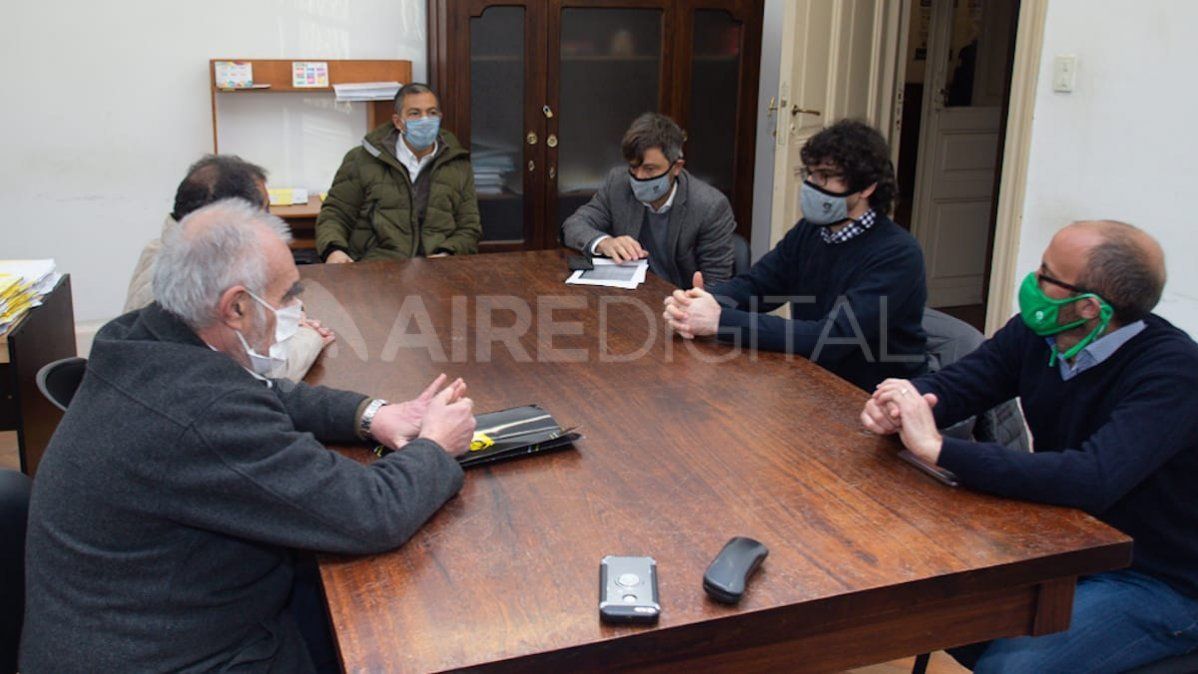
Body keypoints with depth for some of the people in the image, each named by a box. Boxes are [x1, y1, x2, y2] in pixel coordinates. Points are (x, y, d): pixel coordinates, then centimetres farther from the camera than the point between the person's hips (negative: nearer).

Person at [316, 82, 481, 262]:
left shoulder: (459, 166, 17)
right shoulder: (361, 160, 12)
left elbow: (470, 228, 15)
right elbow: (335, 213, 11)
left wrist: (446, 254, -6)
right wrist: (334, 250, -10)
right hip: (376, 268, -1)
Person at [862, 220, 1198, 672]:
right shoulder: (1037, 332, -5)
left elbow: (1090, 480, -38)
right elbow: (950, 386, -1)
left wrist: (937, 448, -39)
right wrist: (898, 408, -25)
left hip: (1157, 583, -6)